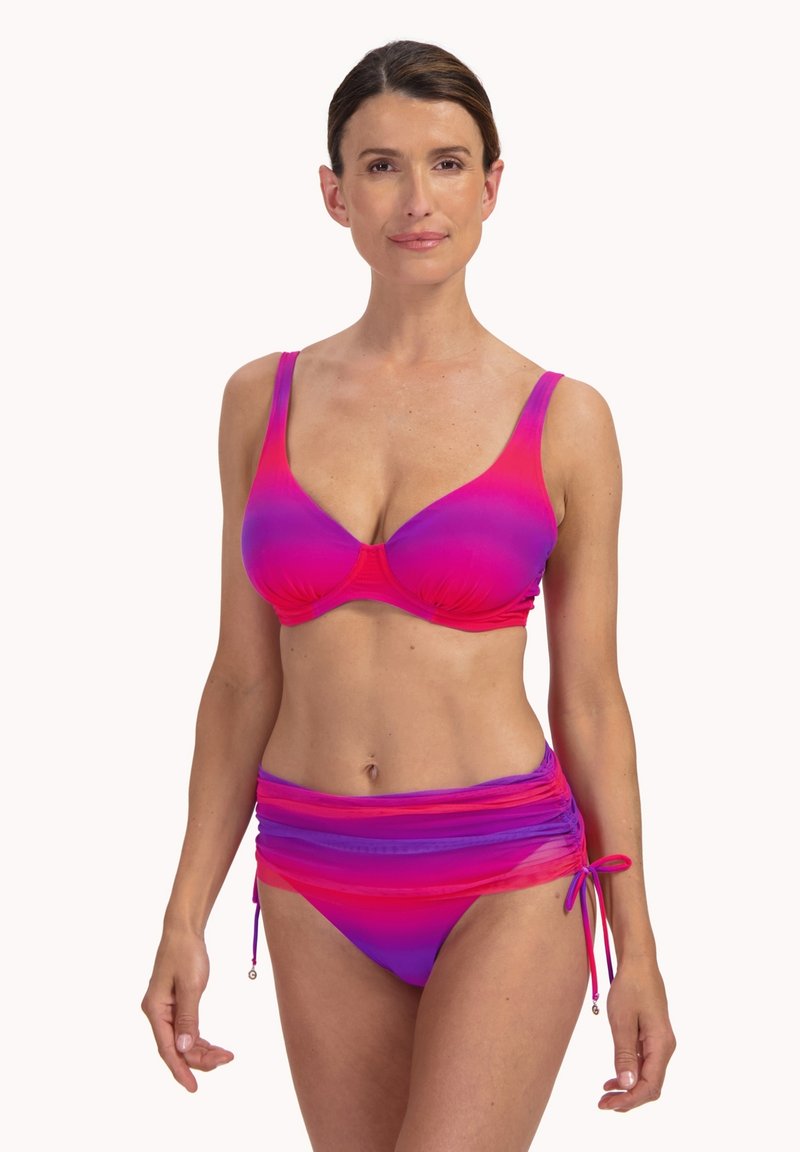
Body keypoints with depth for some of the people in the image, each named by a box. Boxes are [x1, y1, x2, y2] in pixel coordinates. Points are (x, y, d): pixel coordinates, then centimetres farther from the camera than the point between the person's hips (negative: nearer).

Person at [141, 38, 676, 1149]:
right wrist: (186, 917, 4)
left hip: (506, 886, -3)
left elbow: (588, 696, 1)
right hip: (321, 890, 3)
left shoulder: (564, 421, -3)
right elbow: (243, 679, 7)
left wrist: (637, 948, 2)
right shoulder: (265, 399, 4)